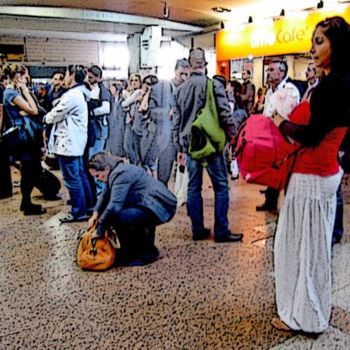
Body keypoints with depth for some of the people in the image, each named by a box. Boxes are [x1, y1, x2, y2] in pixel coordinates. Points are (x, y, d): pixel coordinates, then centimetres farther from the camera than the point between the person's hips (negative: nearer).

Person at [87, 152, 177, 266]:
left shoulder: (121, 174, -19)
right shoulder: (115, 173, 11)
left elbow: (114, 206, -25)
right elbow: (105, 195, 21)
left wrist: (99, 231, -15)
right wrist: (96, 213, 5)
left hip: (161, 208, -11)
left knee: (116, 216, -23)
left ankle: (147, 253, -6)